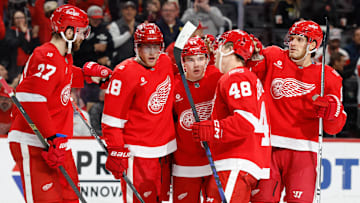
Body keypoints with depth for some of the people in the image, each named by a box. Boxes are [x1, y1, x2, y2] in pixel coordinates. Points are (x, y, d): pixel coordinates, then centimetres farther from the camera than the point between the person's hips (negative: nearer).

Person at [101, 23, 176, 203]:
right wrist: (116, 152, -17)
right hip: (138, 152, -7)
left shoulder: (166, 63, 7)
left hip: (164, 150, 7)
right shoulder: (125, 72, -14)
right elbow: (112, 117, -14)